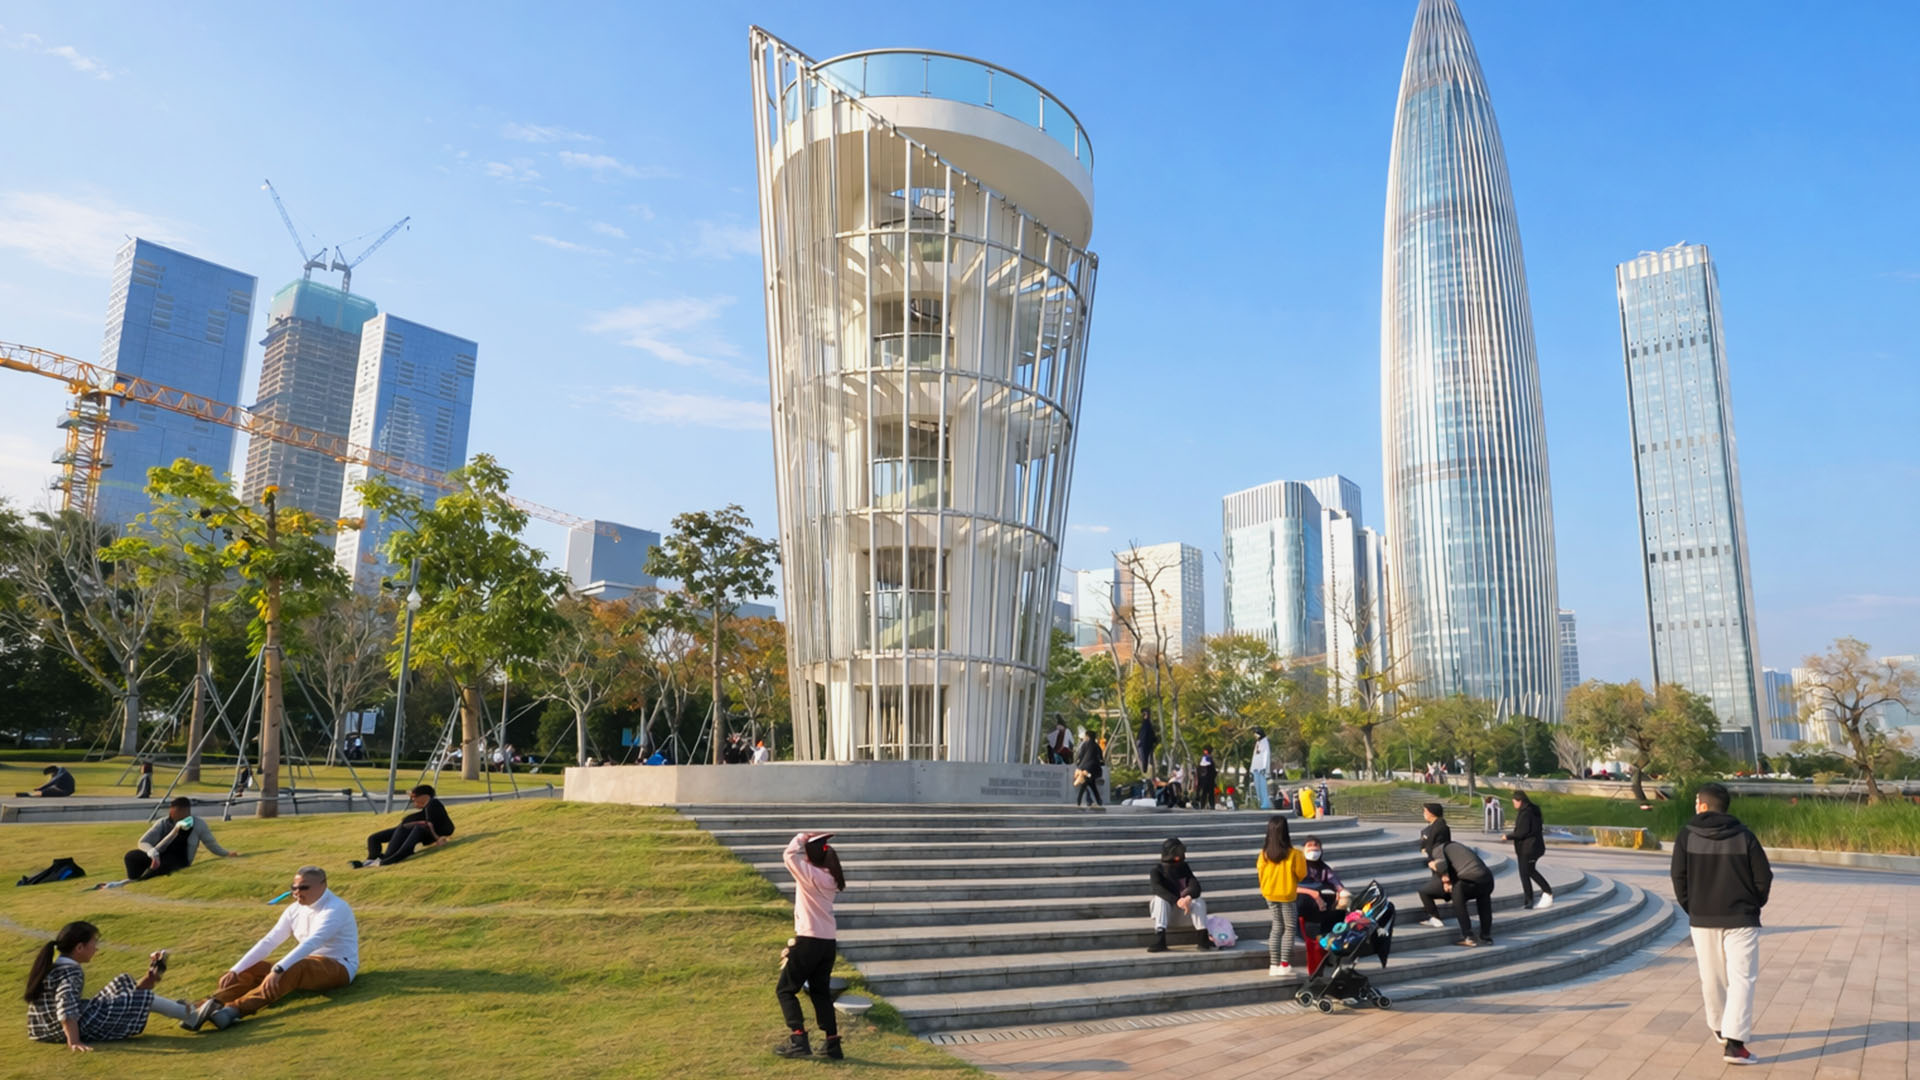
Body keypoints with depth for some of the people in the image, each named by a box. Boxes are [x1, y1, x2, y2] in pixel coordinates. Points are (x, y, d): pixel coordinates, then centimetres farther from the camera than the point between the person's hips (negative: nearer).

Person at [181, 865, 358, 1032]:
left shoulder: (336, 909, -17)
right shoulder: (295, 910, 7)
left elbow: (311, 943, -31)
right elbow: (268, 942, 2)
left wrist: (277, 970, -42)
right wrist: (235, 970, -10)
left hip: (338, 968, -8)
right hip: (304, 966, 8)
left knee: (292, 970, -36)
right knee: (253, 969, -8)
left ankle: (234, 1009, -49)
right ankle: (210, 1006, -30)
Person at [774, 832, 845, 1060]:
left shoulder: (811, 875, -16)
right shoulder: (830, 877, 7)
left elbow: (790, 855, -18)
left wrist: (802, 837, -5)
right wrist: (813, 841, 9)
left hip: (809, 941, -8)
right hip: (828, 942, 8)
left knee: (785, 990, 5)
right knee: (821, 992, 16)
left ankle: (798, 1040, -4)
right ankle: (832, 1043, 14)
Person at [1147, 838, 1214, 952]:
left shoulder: (1184, 867, 4)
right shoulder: (1156, 870, -6)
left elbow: (1195, 886, -11)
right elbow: (1158, 889, -25)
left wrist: (1188, 897, -36)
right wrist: (1177, 901, -43)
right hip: (1165, 906, -2)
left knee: (1199, 902, -25)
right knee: (1160, 899, -34)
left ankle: (1204, 938, -37)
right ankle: (1159, 940, -49)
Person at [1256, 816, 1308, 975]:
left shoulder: (1264, 853, -10)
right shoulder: (1293, 854, -20)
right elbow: (1301, 874, -8)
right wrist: (1302, 859, 11)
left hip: (1270, 894, 4)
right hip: (1287, 895, -4)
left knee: (1277, 926, 17)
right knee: (1289, 928, 11)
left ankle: (1273, 964, 15)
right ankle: (1284, 965, 7)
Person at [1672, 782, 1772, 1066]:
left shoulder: (1686, 836, -4)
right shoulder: (1744, 836, -5)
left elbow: (1679, 877, -5)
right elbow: (1763, 877, -3)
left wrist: (1691, 908, 8)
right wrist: (1754, 905, 14)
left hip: (1702, 920, 1)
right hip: (1741, 920, -1)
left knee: (1712, 978, 16)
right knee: (1741, 979, -1)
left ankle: (1721, 1028, 34)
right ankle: (1734, 1043, -9)